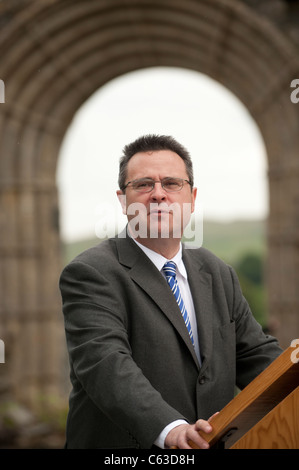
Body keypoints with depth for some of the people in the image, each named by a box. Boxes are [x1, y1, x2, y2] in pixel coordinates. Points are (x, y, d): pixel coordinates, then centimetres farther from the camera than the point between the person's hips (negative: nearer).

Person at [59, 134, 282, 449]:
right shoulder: (89, 274, -12)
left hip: (211, 444, 5)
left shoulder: (217, 273, 9)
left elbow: (256, 356, 10)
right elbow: (105, 363, -26)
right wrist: (170, 428, -40)